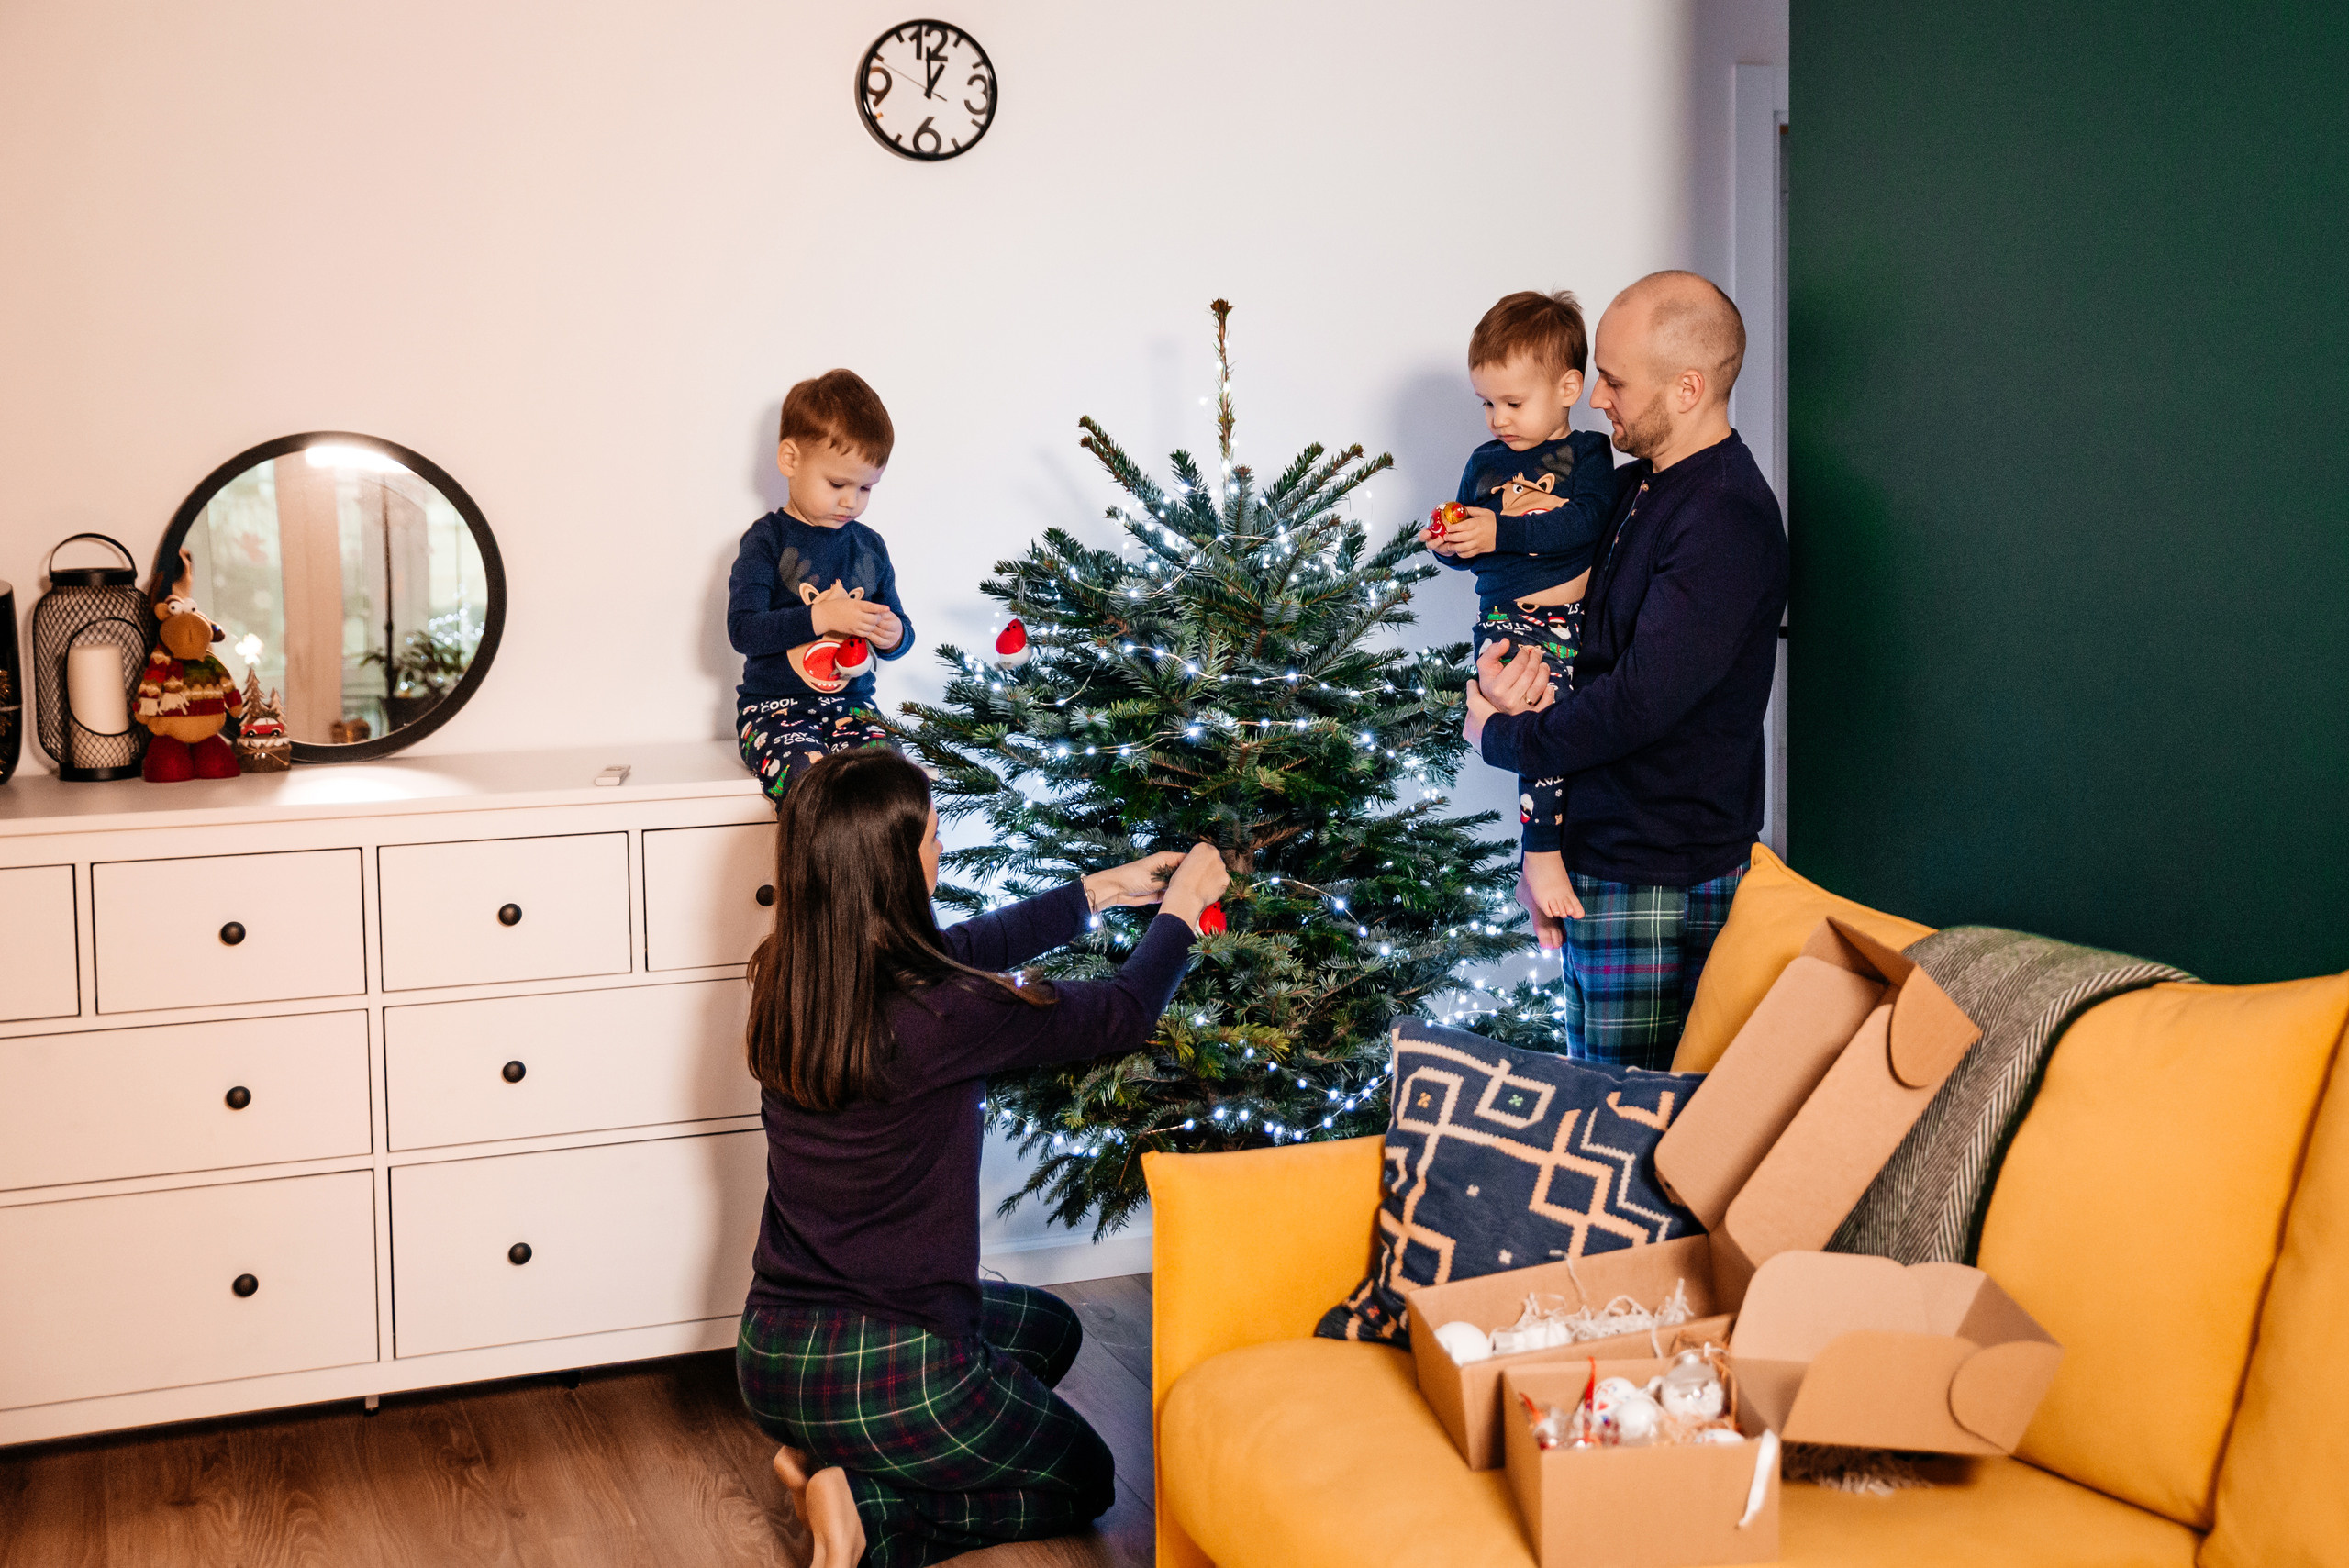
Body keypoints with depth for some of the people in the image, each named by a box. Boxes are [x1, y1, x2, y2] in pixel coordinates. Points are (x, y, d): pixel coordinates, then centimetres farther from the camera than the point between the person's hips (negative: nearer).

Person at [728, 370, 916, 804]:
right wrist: (821, 617, -21)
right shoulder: (768, 540, -2)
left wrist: (894, 635, -4)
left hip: (851, 703, 4)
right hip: (774, 707, -4)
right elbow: (742, 630, -13)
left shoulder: (869, 547, 13)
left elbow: (898, 629, 21)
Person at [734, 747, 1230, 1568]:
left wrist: (1102, 889, 24)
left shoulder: (785, 981, -4)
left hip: (769, 1359, 7)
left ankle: (829, 1457, 11)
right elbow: (1121, 1014, -9)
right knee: (1084, 1482, 22)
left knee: (1048, 1327, 31)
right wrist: (1180, 907, 11)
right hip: (884, 1372, -7)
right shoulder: (936, 1017, -25)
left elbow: (968, 947, 13)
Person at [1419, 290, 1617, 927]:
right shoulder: (1485, 463, 14)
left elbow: (1584, 522, -13)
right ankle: (1541, 855, -17)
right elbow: (1470, 553, 20)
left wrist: (1498, 532, -18)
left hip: (1578, 618, 1)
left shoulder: (1587, 453, 5)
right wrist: (1449, 544, -4)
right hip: (1509, 620, -1)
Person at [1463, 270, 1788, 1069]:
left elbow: (1638, 702, -26)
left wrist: (1497, 734, -11)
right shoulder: (1631, 485, 10)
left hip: (1660, 878, -9)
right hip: (1595, 853, 9)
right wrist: (1498, 670, -4)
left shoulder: (1727, 521, -21)